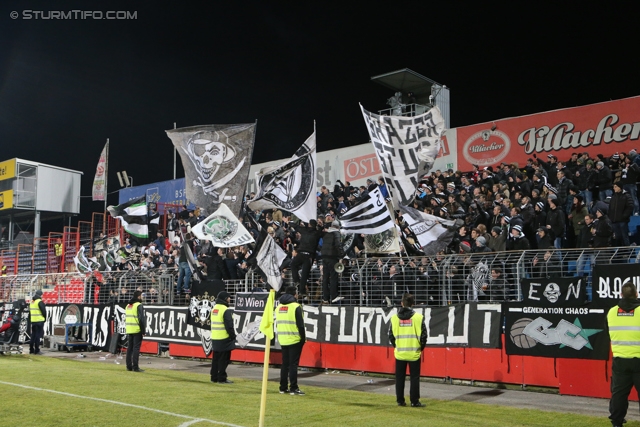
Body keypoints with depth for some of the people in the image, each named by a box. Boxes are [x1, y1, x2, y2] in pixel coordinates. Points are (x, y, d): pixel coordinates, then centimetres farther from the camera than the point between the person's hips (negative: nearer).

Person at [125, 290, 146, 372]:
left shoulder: (128, 305, 16)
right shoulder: (139, 305, -10)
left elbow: (126, 318, 19)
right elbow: (141, 319, -16)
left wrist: (127, 330, 21)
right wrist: (143, 331, -11)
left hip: (129, 330, 8)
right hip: (137, 330, -8)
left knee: (130, 348, 12)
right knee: (136, 348, -6)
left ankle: (129, 366, 15)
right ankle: (135, 367, -6)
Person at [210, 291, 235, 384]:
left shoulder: (214, 309, 13)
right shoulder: (226, 310, -16)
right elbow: (229, 325, -19)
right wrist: (233, 335, -8)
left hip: (215, 338, 9)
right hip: (224, 339, -9)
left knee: (215, 359, 14)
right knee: (224, 359, -2)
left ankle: (214, 377, 20)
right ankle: (222, 378, 1)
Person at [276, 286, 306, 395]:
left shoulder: (279, 307, 11)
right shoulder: (296, 307, -11)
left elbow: (278, 324, 15)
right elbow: (300, 324, -13)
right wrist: (303, 338, -5)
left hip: (283, 340, 6)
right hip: (294, 340, -6)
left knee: (285, 364, 13)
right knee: (293, 364, -3)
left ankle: (283, 388, 16)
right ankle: (293, 388, -1)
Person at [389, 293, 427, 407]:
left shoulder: (394, 318, -1)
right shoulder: (418, 317, -7)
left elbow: (391, 335, 3)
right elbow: (423, 335, -5)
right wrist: (421, 347, 11)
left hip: (399, 353, 2)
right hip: (414, 353, -2)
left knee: (400, 378, 11)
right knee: (414, 378, 5)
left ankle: (400, 400, 15)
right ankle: (414, 401, 5)